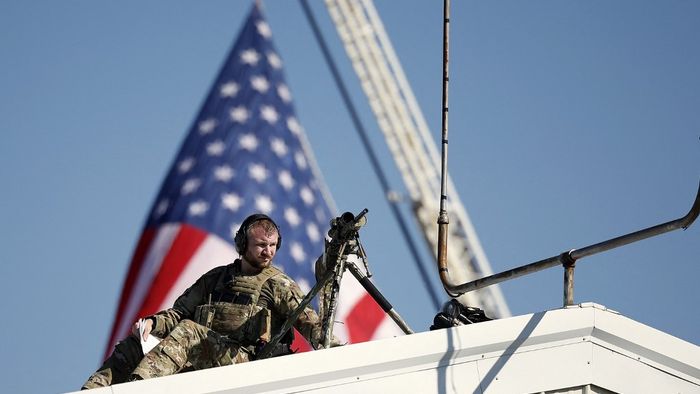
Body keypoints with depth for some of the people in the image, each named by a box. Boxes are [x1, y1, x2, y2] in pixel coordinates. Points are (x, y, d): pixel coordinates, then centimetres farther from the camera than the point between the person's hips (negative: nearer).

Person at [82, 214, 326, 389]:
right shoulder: (216, 278, 25)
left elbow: (307, 321, -4)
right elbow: (180, 312, 21)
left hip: (244, 357, -6)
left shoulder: (279, 285, 10)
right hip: (198, 359, 6)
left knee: (187, 331, -32)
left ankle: (136, 385, -50)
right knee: (135, 344, -11)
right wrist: (152, 322, -1)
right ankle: (92, 389, -29)